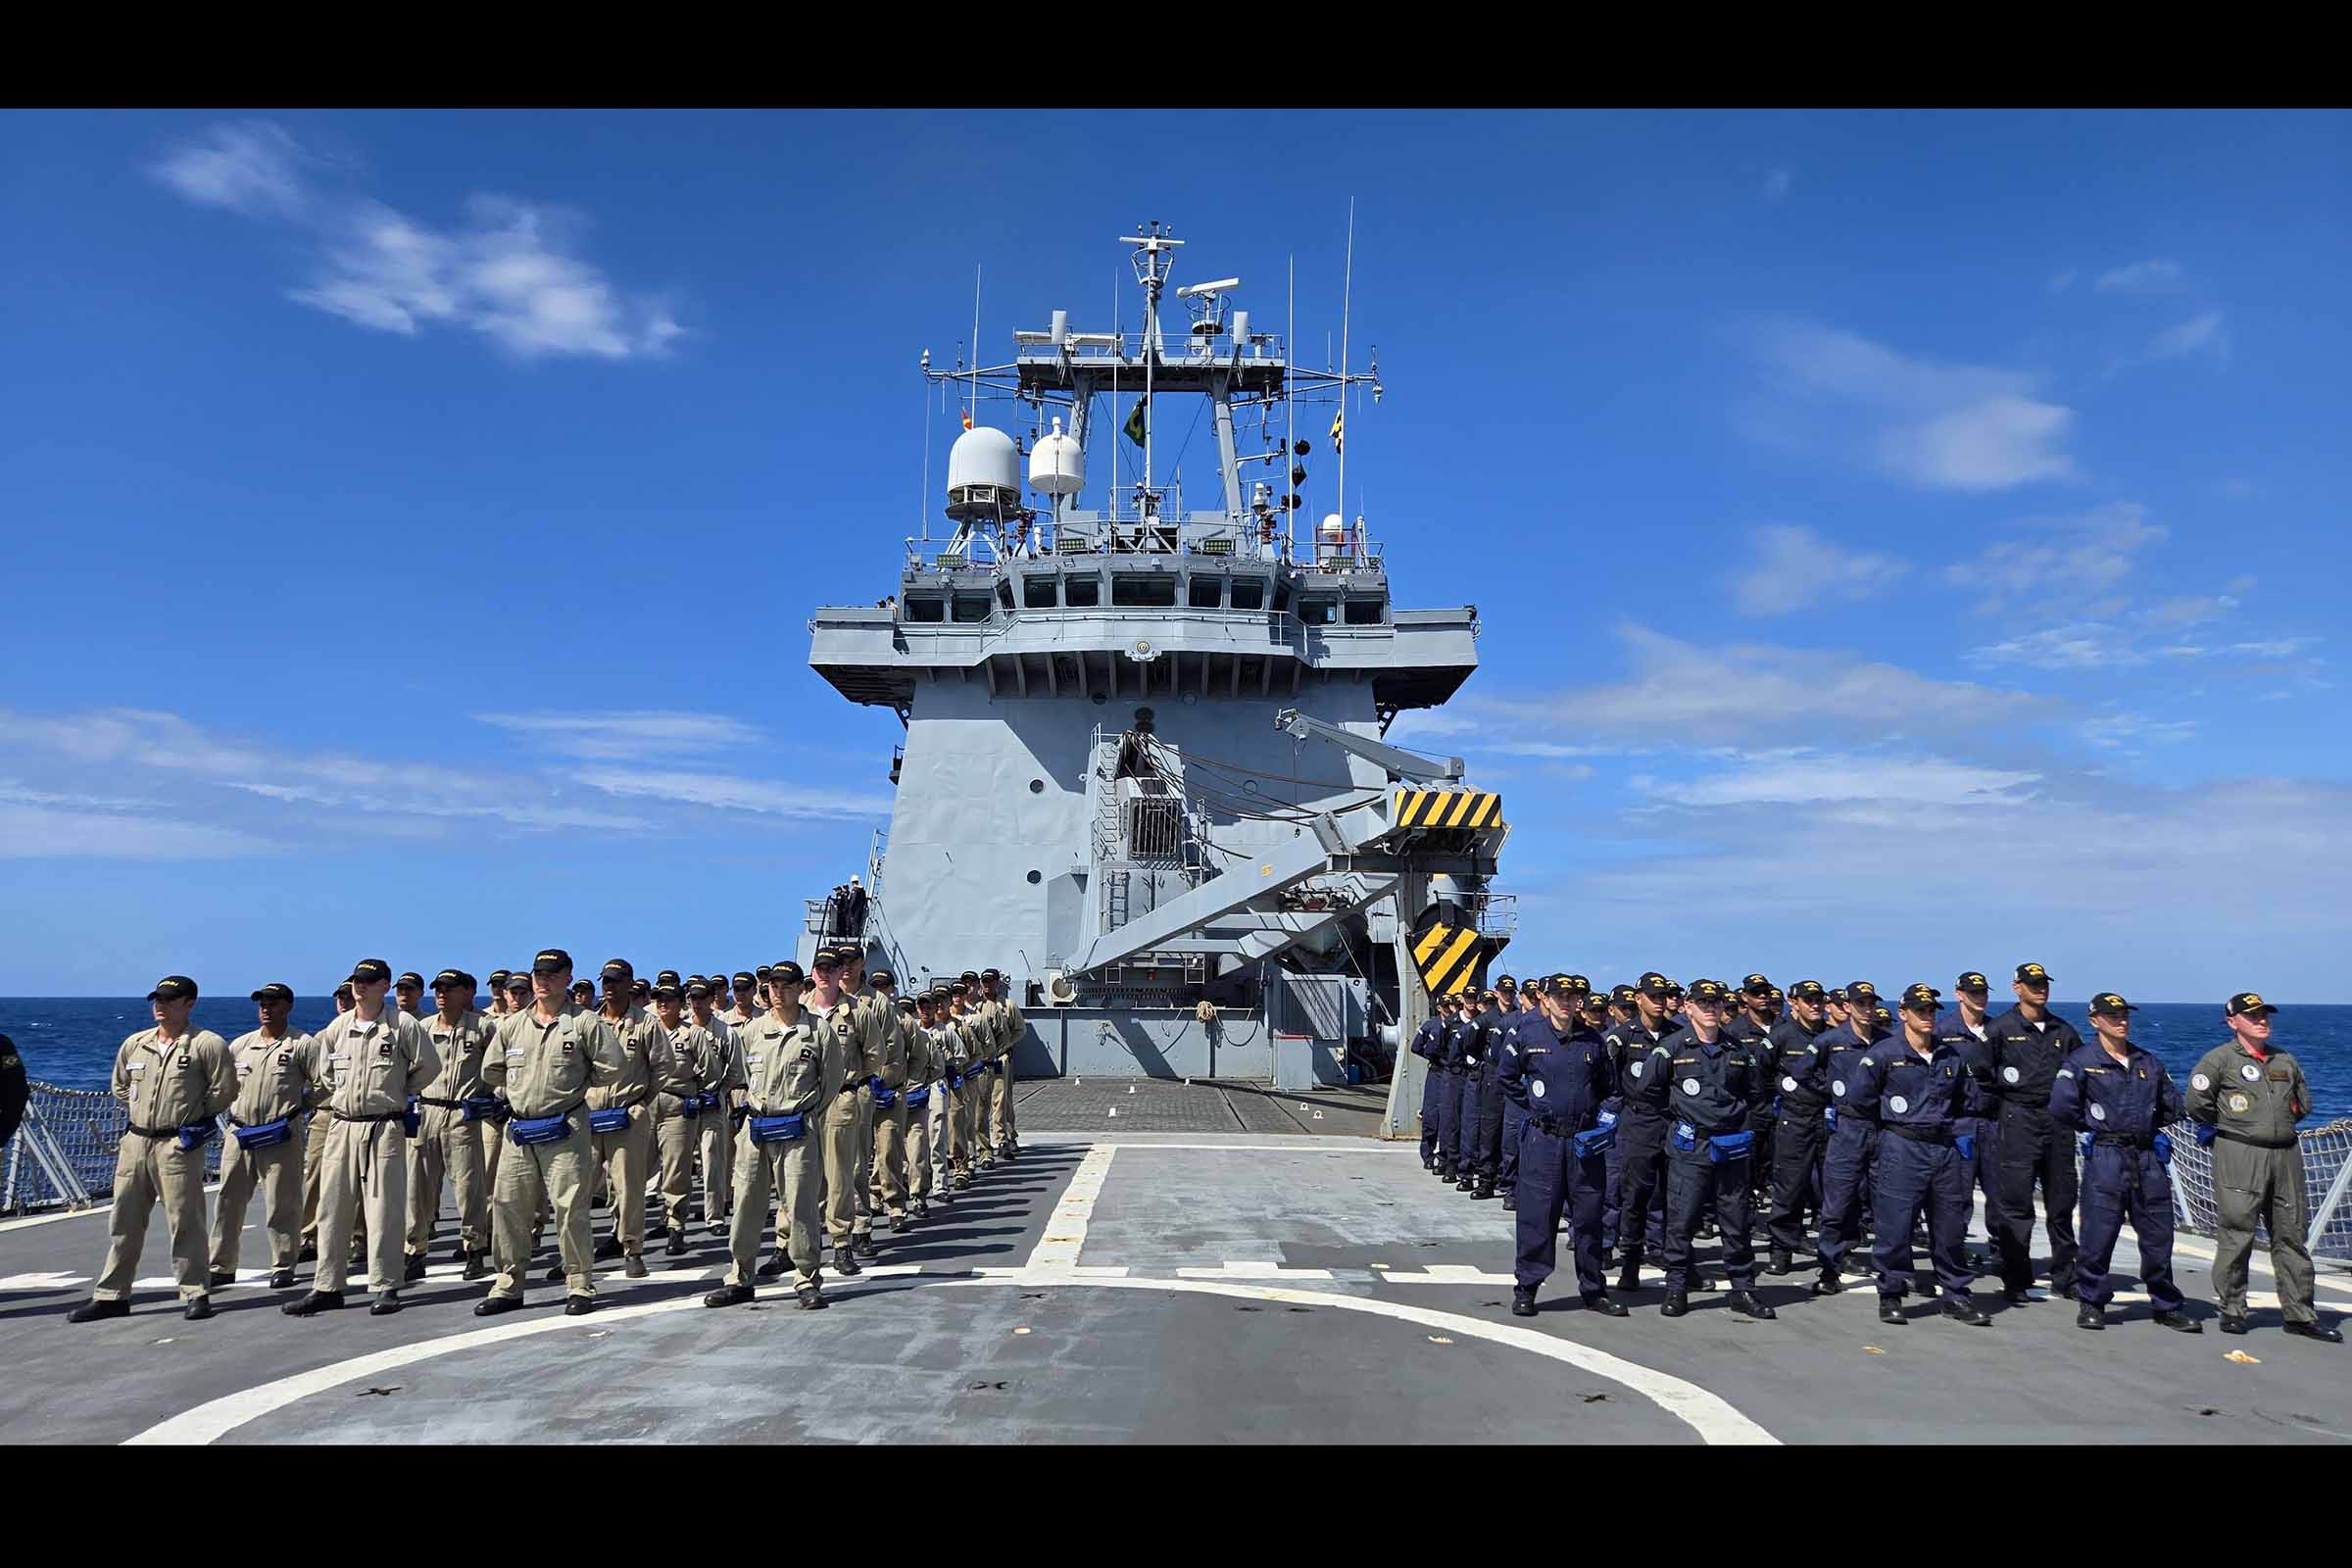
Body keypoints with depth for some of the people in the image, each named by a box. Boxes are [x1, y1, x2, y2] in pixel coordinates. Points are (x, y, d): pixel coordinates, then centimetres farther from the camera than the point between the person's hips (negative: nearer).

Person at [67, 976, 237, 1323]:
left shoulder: (207, 1044, -7)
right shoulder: (134, 1044, 11)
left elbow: (225, 1089, -5)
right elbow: (120, 1086, 25)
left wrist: (197, 1118, -3)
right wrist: (141, 1115, 16)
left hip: (179, 1145, -6)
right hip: (135, 1142, 6)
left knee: (184, 1222, -3)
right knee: (123, 1221, 11)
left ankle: (194, 1294, 5)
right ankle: (111, 1295, 20)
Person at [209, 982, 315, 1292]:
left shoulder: (301, 1044, -2)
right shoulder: (240, 1043, 13)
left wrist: (297, 1108, -7)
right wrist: (229, 1109, 11)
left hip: (280, 1136, -5)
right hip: (239, 1134, 5)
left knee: (282, 1204, 0)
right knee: (228, 1201, 7)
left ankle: (283, 1267, 9)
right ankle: (221, 1267, 16)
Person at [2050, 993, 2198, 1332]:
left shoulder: (2149, 1063, 14)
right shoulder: (2082, 1062, -2)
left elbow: (2173, 1106, 24)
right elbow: (2061, 1106, -12)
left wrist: (2153, 1128, 15)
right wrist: (2088, 1129, -1)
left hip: (2148, 1158, 5)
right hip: (2105, 1158, -4)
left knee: (2159, 1235, 8)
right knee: (2098, 1234, -3)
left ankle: (2168, 1306, 20)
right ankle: (2091, 1304, 9)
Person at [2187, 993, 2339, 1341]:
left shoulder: (2285, 1061, 15)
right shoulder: (2219, 1059, -4)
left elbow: (2304, 1103, 27)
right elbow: (2196, 1103, -7)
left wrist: (2281, 1125, 17)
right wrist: (2226, 1126, 4)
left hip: (2286, 1155, 6)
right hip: (2238, 1156, -6)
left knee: (2292, 1234, 8)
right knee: (2236, 1234, -4)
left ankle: (2301, 1314, 16)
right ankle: (2232, 1310, 7)